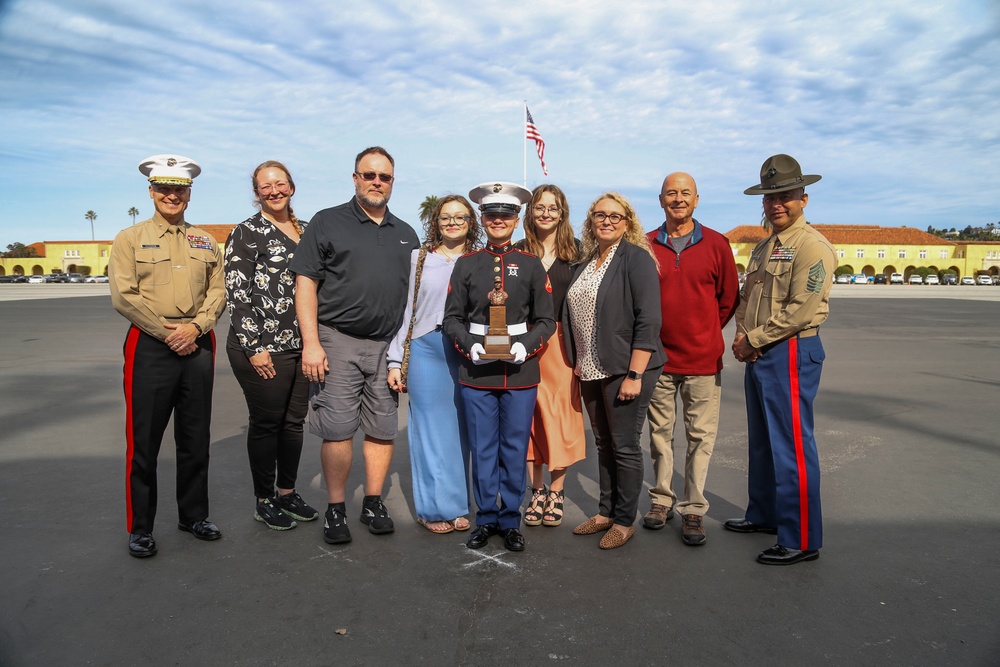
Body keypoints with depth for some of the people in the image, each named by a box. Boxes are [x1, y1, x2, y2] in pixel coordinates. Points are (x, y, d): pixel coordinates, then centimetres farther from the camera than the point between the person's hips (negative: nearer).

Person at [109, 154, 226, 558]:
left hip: (198, 345, 3)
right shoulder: (130, 238, 3)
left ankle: (193, 515, 25)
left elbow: (218, 293, 6)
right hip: (150, 346, -3)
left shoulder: (205, 242, 13)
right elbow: (123, 296, -6)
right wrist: (168, 332, -12)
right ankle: (140, 528, 15)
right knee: (144, 441, 1)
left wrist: (195, 327, -11)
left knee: (196, 438, 10)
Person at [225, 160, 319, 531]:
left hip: (300, 344, 6)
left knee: (295, 421, 12)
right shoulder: (246, 233, -5)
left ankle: (287, 492, 28)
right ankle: (264, 502, 19)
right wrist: (254, 347, -15)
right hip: (263, 349, -6)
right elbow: (236, 293, -10)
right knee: (266, 423, 4)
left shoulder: (303, 231, 13)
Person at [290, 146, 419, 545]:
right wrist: (311, 344, -12)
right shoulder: (327, 223, 3)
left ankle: (373, 503, 21)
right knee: (338, 429, -3)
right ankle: (336, 509, 12)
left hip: (388, 345, 4)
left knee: (383, 429, 7)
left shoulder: (406, 235, 15)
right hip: (338, 341, -4)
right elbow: (305, 285, -3)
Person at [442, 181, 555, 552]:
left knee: (515, 450, 7)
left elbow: (546, 320, 5)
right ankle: (486, 519, 23)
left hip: (520, 372, 0)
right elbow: (452, 317, 6)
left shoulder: (531, 265, 6)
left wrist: (525, 346, -13)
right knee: (482, 449, 7)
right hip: (476, 371, 0)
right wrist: (470, 345, -11)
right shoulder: (466, 264, 8)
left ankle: (510, 521, 22)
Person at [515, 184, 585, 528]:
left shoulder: (575, 251, 5)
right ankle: (537, 491, 18)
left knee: (561, 417, 3)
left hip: (563, 343, 0)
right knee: (529, 417, 5)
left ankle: (556, 493, 16)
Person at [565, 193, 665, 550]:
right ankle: (605, 512, 30)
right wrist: (578, 362, 14)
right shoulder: (587, 262, 12)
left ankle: (624, 521, 19)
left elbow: (648, 320, -17)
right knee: (603, 444, 16)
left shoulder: (636, 258, -10)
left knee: (625, 447, 4)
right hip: (591, 371, 7)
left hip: (624, 370, -7)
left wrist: (634, 375, -20)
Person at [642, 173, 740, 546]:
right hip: (658, 359, 1)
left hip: (703, 360, -1)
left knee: (700, 436, 4)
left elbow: (729, 298, 8)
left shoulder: (716, 244, 1)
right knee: (660, 433, 11)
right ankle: (661, 499, 25)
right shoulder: (645, 246, 2)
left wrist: (705, 335, 7)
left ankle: (693, 509, 15)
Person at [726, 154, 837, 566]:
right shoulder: (763, 249, 17)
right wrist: (742, 335, -1)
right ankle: (764, 514, 33)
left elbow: (801, 311, -19)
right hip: (758, 356, 9)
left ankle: (801, 540, 5)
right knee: (761, 442, 18)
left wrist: (754, 339, -12)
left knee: (791, 447, -5)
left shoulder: (812, 246, -11)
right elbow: (745, 297, 18)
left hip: (791, 354, -9)